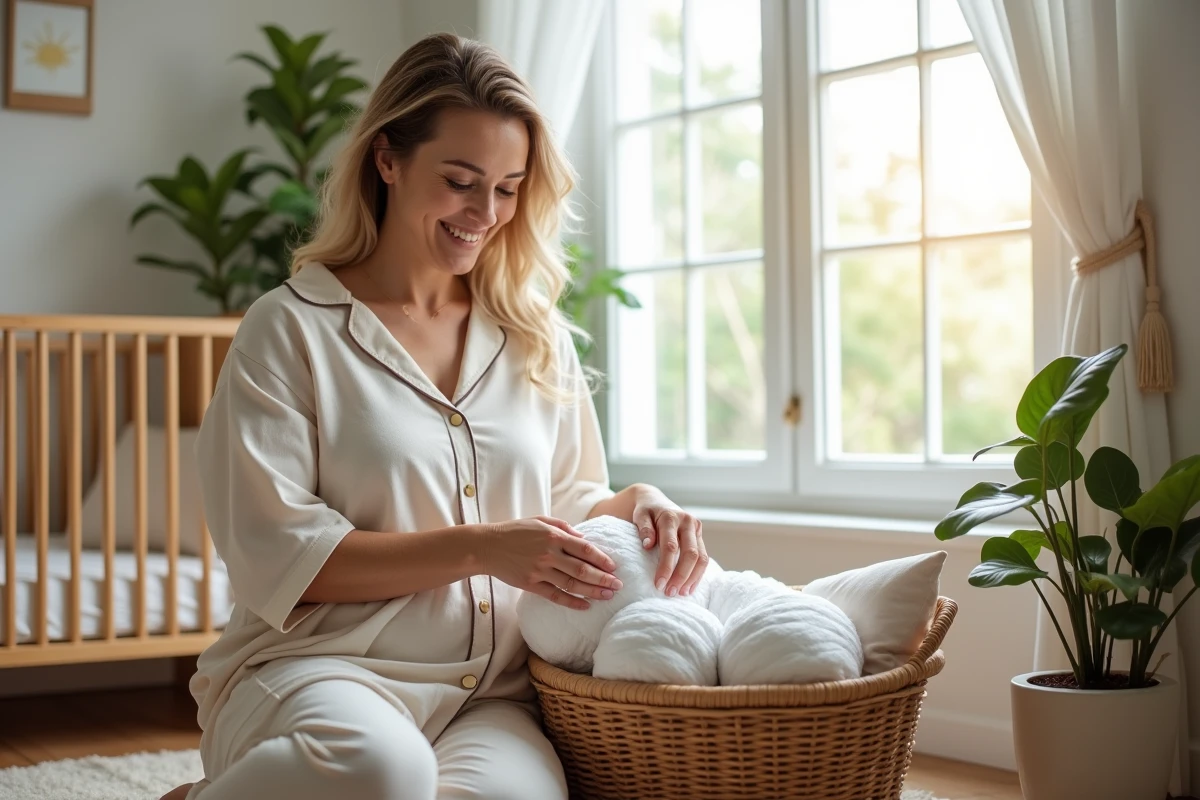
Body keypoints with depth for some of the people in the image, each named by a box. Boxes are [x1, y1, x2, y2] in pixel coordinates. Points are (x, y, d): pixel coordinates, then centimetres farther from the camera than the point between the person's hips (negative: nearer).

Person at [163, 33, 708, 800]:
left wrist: (634, 503, -2)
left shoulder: (538, 339, 15)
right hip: (322, 667, -3)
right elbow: (274, 557, -7)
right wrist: (479, 548, -16)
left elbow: (571, 502, 22)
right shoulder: (291, 329, 1)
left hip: (491, 693, 4)